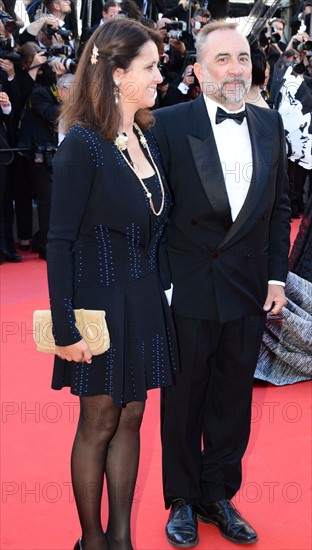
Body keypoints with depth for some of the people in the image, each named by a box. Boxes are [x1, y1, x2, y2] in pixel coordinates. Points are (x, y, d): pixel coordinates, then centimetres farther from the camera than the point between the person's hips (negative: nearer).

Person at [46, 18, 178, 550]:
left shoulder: (146, 138, 5)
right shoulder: (83, 144, -17)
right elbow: (60, 241, -16)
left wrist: (159, 295, 8)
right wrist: (66, 328, -18)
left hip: (145, 302, 7)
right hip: (100, 303, -7)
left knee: (131, 417, 14)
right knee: (99, 422, 7)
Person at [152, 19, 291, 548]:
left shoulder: (269, 123, 5)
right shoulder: (169, 123, -8)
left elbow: (279, 205, 10)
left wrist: (276, 276, 5)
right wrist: (161, 283, -10)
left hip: (248, 291, 4)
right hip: (188, 290, -3)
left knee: (232, 403, 15)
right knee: (183, 402, 11)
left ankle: (219, 496, 33)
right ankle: (183, 501, 29)